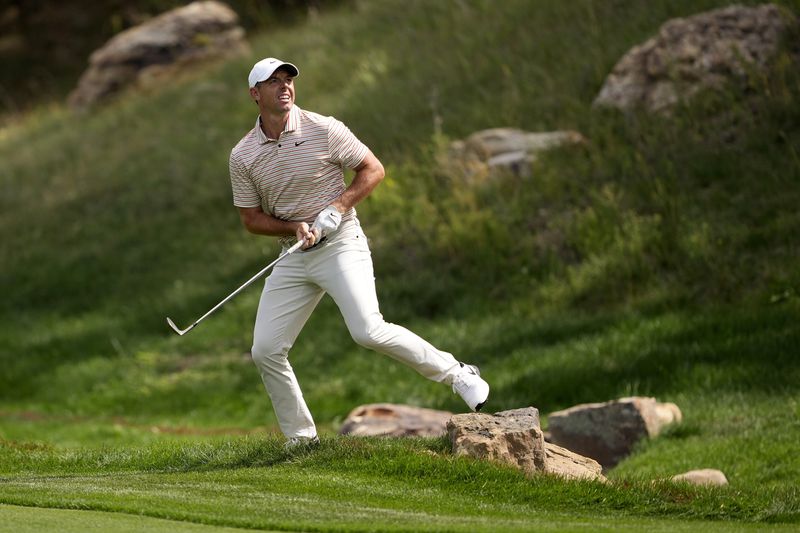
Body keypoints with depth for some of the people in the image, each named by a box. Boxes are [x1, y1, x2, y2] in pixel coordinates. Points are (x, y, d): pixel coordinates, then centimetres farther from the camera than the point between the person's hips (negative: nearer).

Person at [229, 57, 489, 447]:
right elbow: (251, 219, 7)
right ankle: (301, 440, 11)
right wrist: (295, 228, -11)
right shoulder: (242, 156, 1)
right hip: (293, 255, 4)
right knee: (266, 351, -2)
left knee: (368, 331, -23)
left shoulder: (323, 129, -8)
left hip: (340, 245, -4)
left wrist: (338, 207, -14)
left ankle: (457, 374, -8)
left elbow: (373, 169, 0)